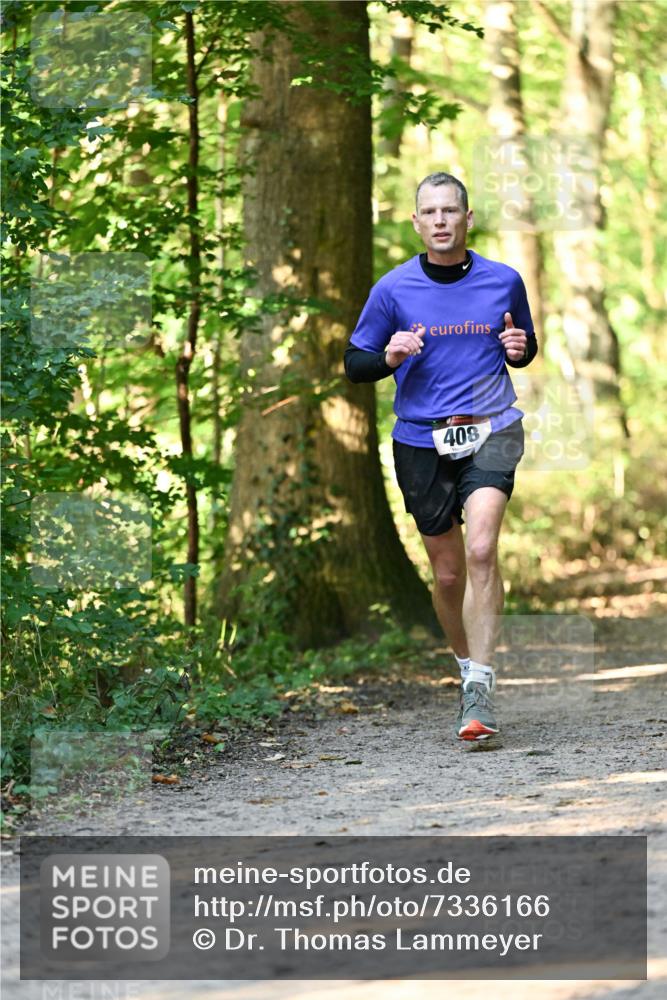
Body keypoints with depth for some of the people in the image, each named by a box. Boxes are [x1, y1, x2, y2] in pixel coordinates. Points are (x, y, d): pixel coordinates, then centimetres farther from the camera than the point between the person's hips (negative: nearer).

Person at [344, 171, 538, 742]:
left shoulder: (504, 282, 4)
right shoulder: (394, 289, 1)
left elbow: (526, 349, 19)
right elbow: (354, 363, 7)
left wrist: (519, 348, -5)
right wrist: (389, 358, -14)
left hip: (491, 432, -1)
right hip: (421, 441, 1)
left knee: (481, 550, -22)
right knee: (448, 573, 7)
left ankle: (480, 691, -22)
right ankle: (469, 670, 31)